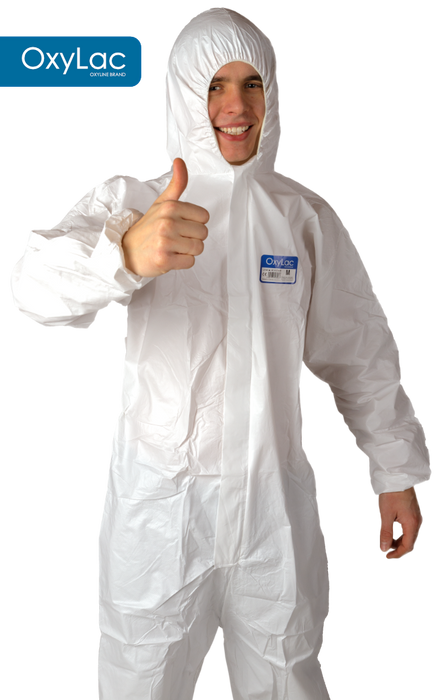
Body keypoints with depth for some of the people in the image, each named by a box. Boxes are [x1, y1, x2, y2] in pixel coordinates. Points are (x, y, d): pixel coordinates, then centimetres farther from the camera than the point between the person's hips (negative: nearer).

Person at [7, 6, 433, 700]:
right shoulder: (128, 199, -4)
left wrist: (398, 473, 7)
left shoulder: (309, 214, 2)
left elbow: (361, 353, 7)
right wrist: (127, 252, -43)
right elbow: (35, 286, -23)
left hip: (276, 500, 2)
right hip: (157, 497, -1)